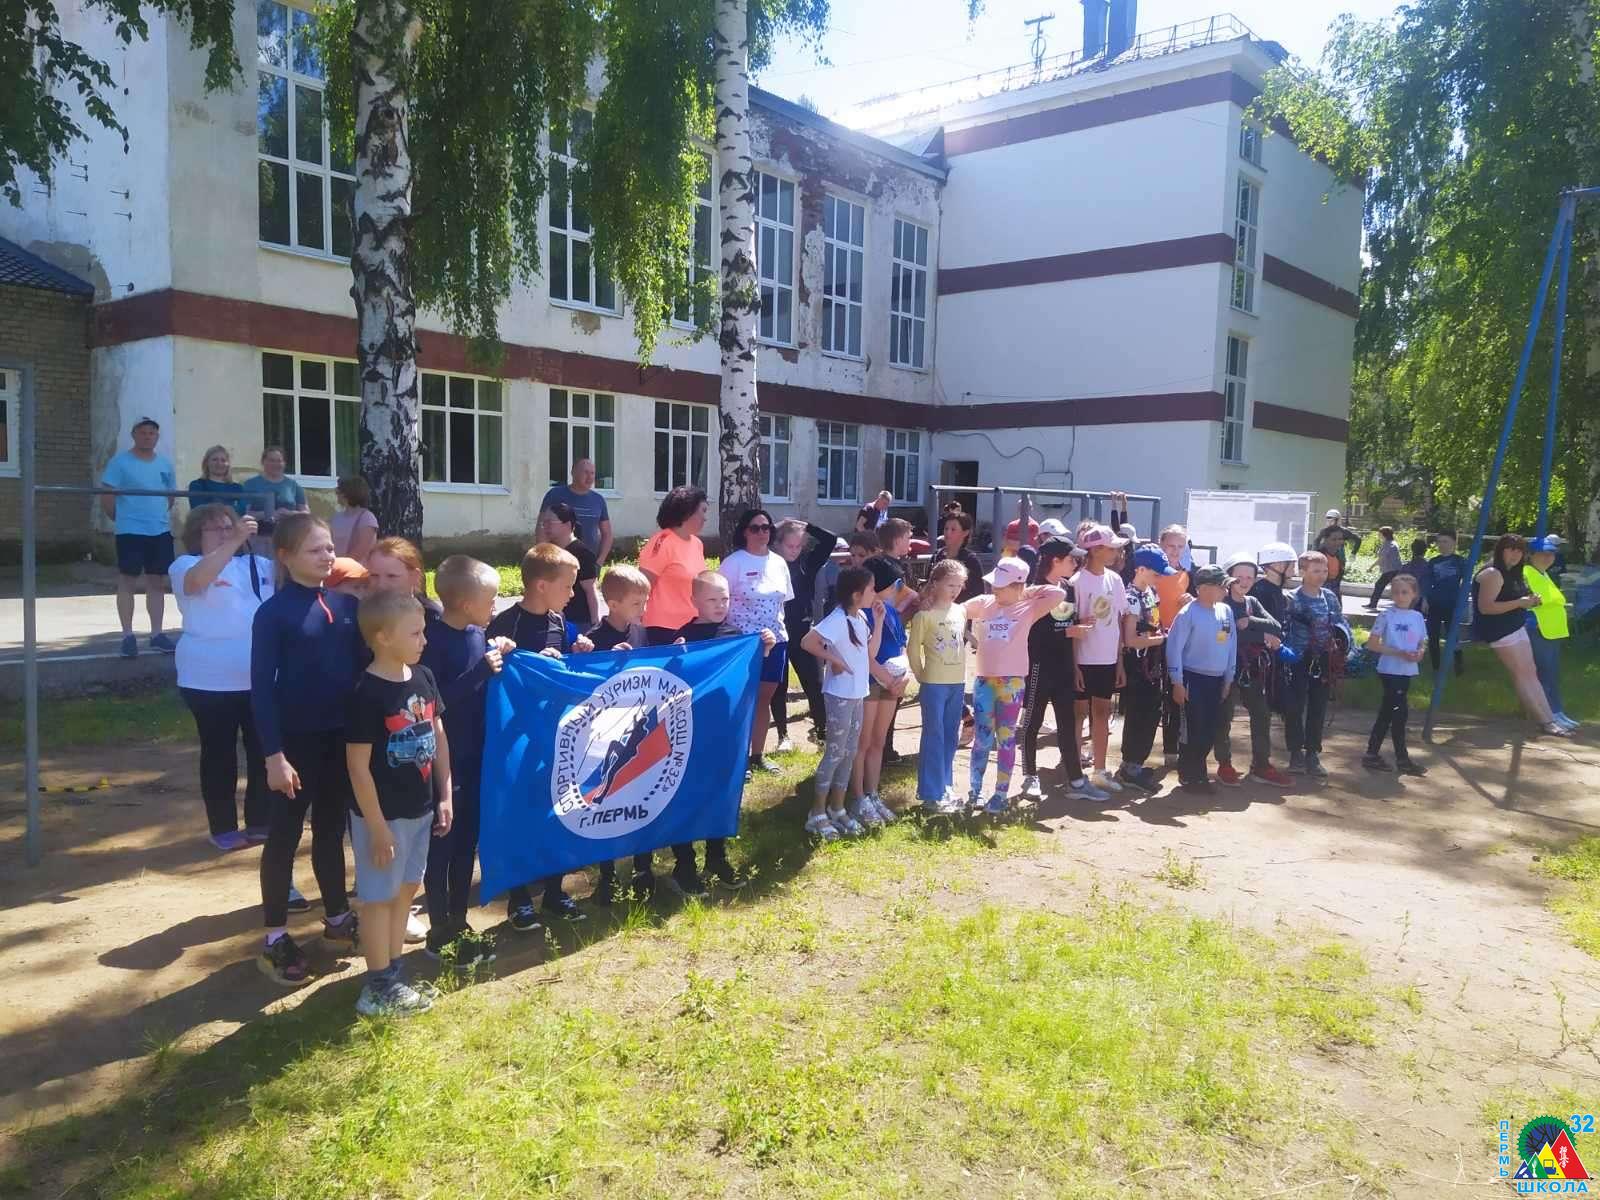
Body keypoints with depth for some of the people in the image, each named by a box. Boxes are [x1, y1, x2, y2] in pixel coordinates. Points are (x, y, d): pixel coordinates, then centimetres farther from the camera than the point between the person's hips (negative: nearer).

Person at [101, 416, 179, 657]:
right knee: (127, 581, 0)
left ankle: (156, 634, 14)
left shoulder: (165, 464, 10)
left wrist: (159, 516, 11)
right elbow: (106, 499, -6)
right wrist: (123, 518, 0)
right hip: (130, 532, -5)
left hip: (161, 532, 5)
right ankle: (127, 636, 4)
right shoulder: (120, 462, -5)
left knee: (157, 583, 8)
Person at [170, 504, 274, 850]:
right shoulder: (186, 564, -3)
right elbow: (198, 579, -25)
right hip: (211, 681, -5)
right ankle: (223, 828, 16)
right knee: (219, 753, 5)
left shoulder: (257, 564, 12)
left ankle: (260, 822, 23)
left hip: (261, 677, 5)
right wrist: (235, 542, -31)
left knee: (264, 750, 10)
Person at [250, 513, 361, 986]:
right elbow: (262, 687, -12)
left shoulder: (346, 603, 3)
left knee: (332, 830, 18)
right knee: (284, 836, 6)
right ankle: (275, 938, 18)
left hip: (343, 736, 5)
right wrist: (274, 754, -15)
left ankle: (337, 917, 32)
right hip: (296, 739, -5)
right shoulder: (273, 612, -11)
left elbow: (363, 664, 8)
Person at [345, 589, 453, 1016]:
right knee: (379, 897, 6)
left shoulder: (423, 678, 0)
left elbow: (438, 737, 9)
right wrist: (377, 827, -16)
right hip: (383, 814, -7)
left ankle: (393, 974, 32)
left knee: (405, 889, 17)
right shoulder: (367, 694, -20)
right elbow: (358, 766, -18)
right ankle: (378, 988, 19)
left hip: (420, 808, 7)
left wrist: (444, 797, 8)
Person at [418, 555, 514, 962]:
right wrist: (481, 670, -24)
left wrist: (500, 658, -1)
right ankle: (439, 933, 16)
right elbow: (432, 700, -23)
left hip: (475, 755, 7)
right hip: (443, 759, -7)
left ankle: (460, 924, 27)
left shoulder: (478, 635, 6)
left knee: (467, 841, 15)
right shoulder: (434, 640, -17)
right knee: (441, 845, 4)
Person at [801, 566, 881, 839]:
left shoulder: (861, 618, 7)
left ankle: (837, 810, 25)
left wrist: (879, 620, 3)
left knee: (849, 753, 14)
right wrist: (834, 660, -21)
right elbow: (808, 641, -28)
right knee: (835, 753, -2)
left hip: (857, 694, 9)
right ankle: (817, 815, 7)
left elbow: (871, 654, 8)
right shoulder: (838, 619, -20)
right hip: (839, 695, -9)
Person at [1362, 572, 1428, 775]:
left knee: (1387, 713, 11)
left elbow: (1422, 644, 16)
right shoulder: (1387, 616, -8)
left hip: (1407, 672, 6)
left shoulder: (1417, 617, 8)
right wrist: (1399, 653, -18)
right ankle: (1402, 760, 3)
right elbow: (1372, 644, -9)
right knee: (1399, 713, -6)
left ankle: (1372, 755, 18)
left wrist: (1420, 653, -7)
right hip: (1390, 671, -6)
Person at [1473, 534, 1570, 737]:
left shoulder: (1513, 574, 13)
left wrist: (1529, 601, 6)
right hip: (1500, 631, -10)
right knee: (1521, 674, -6)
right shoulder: (1493, 574, -17)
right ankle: (1545, 721, -3)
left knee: (1530, 672, 8)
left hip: (1517, 628, 10)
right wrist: (1520, 603, -22)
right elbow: (1485, 607, -24)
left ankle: (1549, 719, 9)